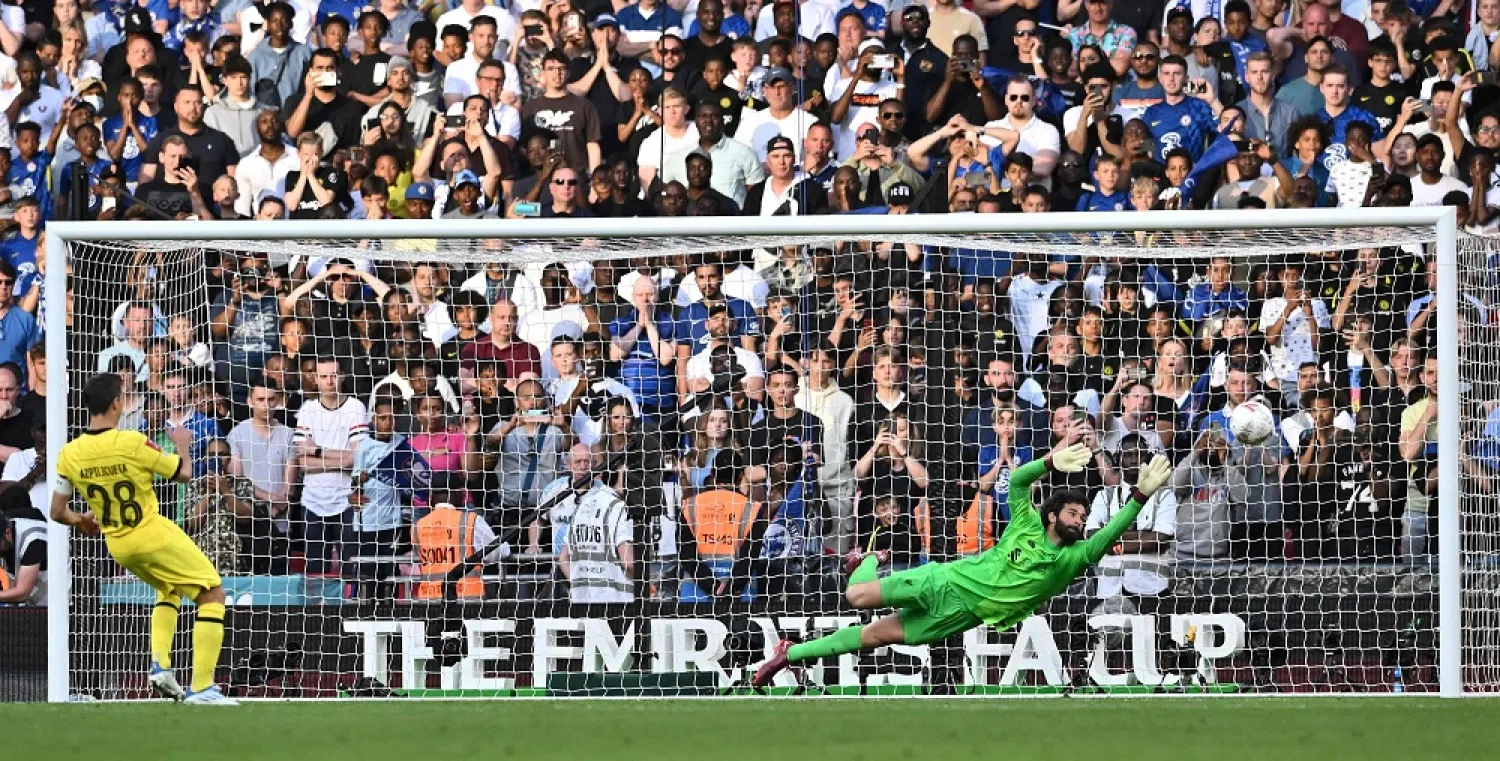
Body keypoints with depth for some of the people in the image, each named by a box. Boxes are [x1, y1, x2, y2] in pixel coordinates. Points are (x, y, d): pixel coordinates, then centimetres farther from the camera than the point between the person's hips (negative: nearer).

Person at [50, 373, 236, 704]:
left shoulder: (69, 455, -7)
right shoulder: (132, 443, -22)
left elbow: (57, 512, 1)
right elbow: (185, 473, -10)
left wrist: (80, 521, 23)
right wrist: (182, 444, 11)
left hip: (118, 546, 6)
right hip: (155, 536, -6)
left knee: (169, 590, 32)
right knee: (212, 595, 4)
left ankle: (160, 664, 13)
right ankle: (202, 687, -5)